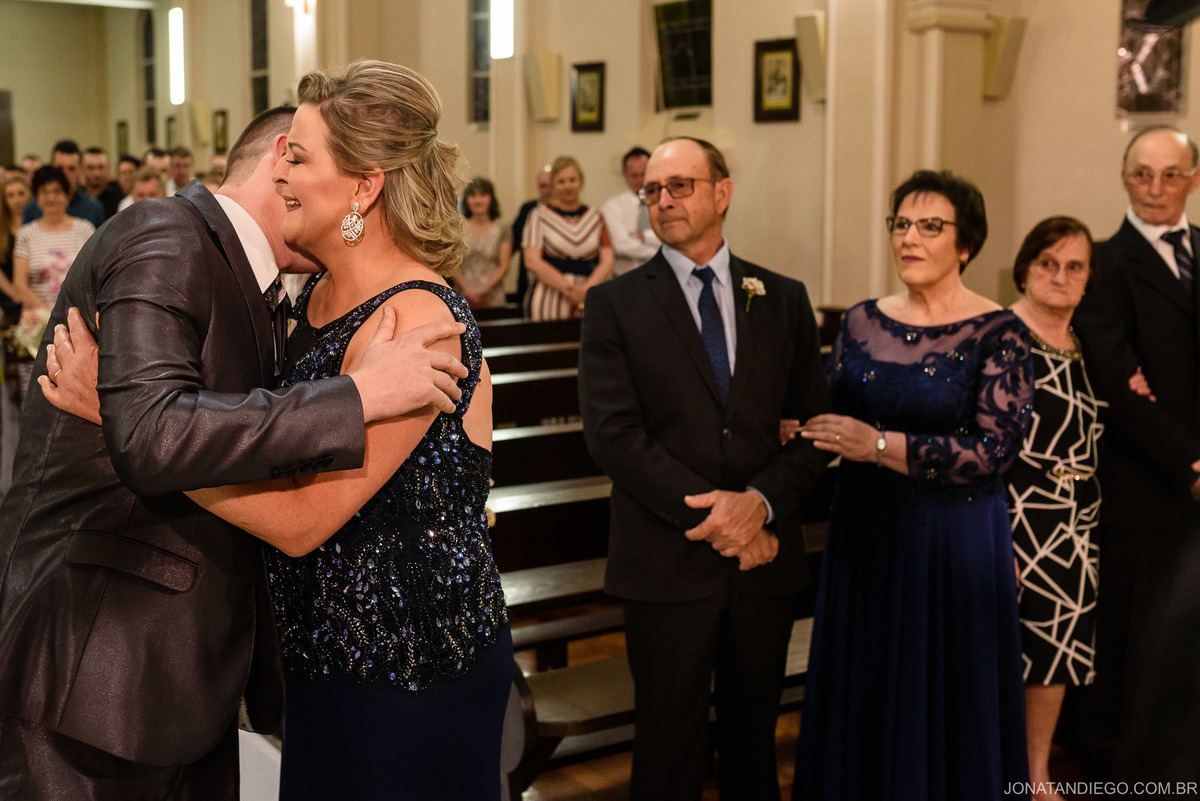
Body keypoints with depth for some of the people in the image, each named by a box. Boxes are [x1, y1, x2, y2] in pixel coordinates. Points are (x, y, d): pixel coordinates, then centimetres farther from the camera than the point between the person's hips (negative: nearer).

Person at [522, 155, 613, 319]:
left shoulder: (596, 218, 16)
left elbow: (607, 261, 7)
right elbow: (532, 261, -4)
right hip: (549, 302, -2)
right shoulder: (539, 216, 7)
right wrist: (568, 288, -11)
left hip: (587, 303, 2)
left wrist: (586, 289, -11)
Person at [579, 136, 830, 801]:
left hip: (765, 557, 3)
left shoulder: (784, 299, 7)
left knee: (754, 740, 16)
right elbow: (613, 434, -11)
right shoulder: (614, 304, -2)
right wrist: (714, 518, -16)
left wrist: (761, 502, -15)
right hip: (667, 564, -2)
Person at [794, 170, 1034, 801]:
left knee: (945, 699, 8)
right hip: (864, 530, 4)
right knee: (862, 695, 13)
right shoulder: (861, 323, 5)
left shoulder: (999, 334, -9)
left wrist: (880, 445, -23)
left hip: (954, 542, -4)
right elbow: (835, 419, 11)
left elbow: (994, 449, -18)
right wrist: (801, 432, -11)